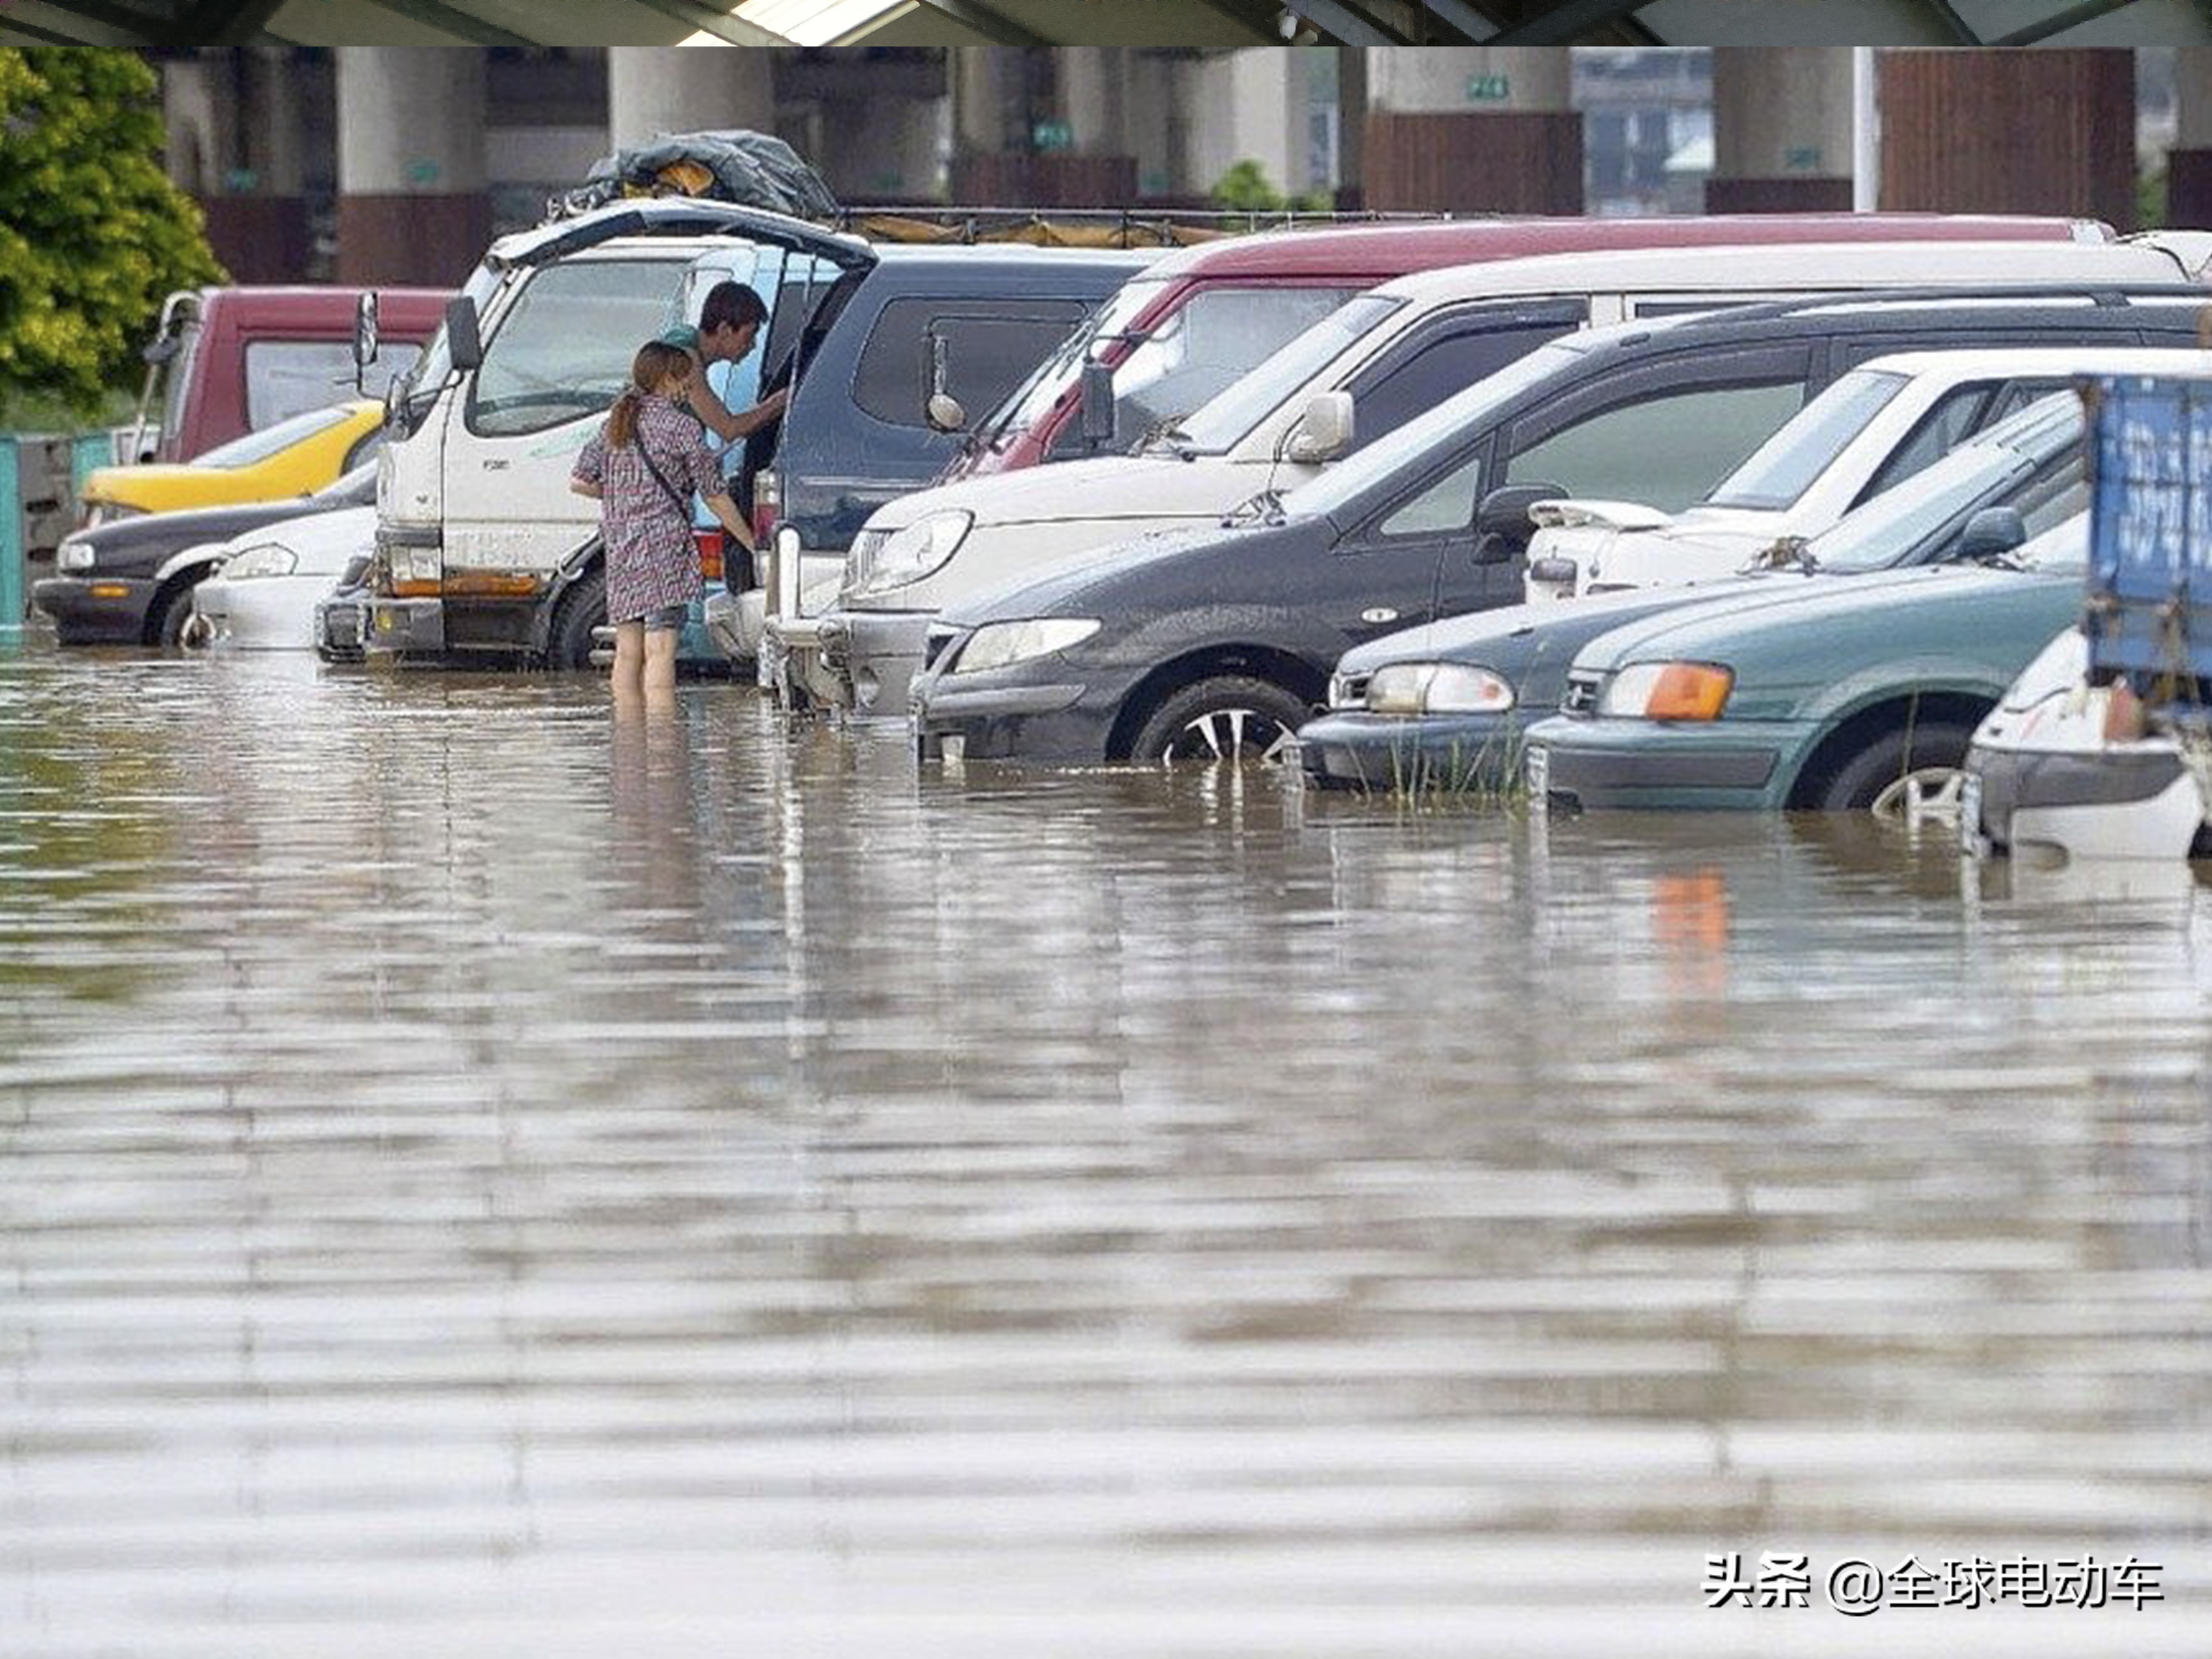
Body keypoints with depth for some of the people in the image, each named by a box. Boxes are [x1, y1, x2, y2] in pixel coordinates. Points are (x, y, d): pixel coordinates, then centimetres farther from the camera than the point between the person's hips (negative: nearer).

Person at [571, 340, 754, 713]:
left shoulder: (615, 424, 12)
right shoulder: (681, 427, -5)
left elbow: (580, 482, 12)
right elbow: (715, 496, -3)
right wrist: (750, 542, 6)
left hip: (620, 551, 6)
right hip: (665, 548, -6)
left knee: (628, 651, 10)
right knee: (660, 652, -12)